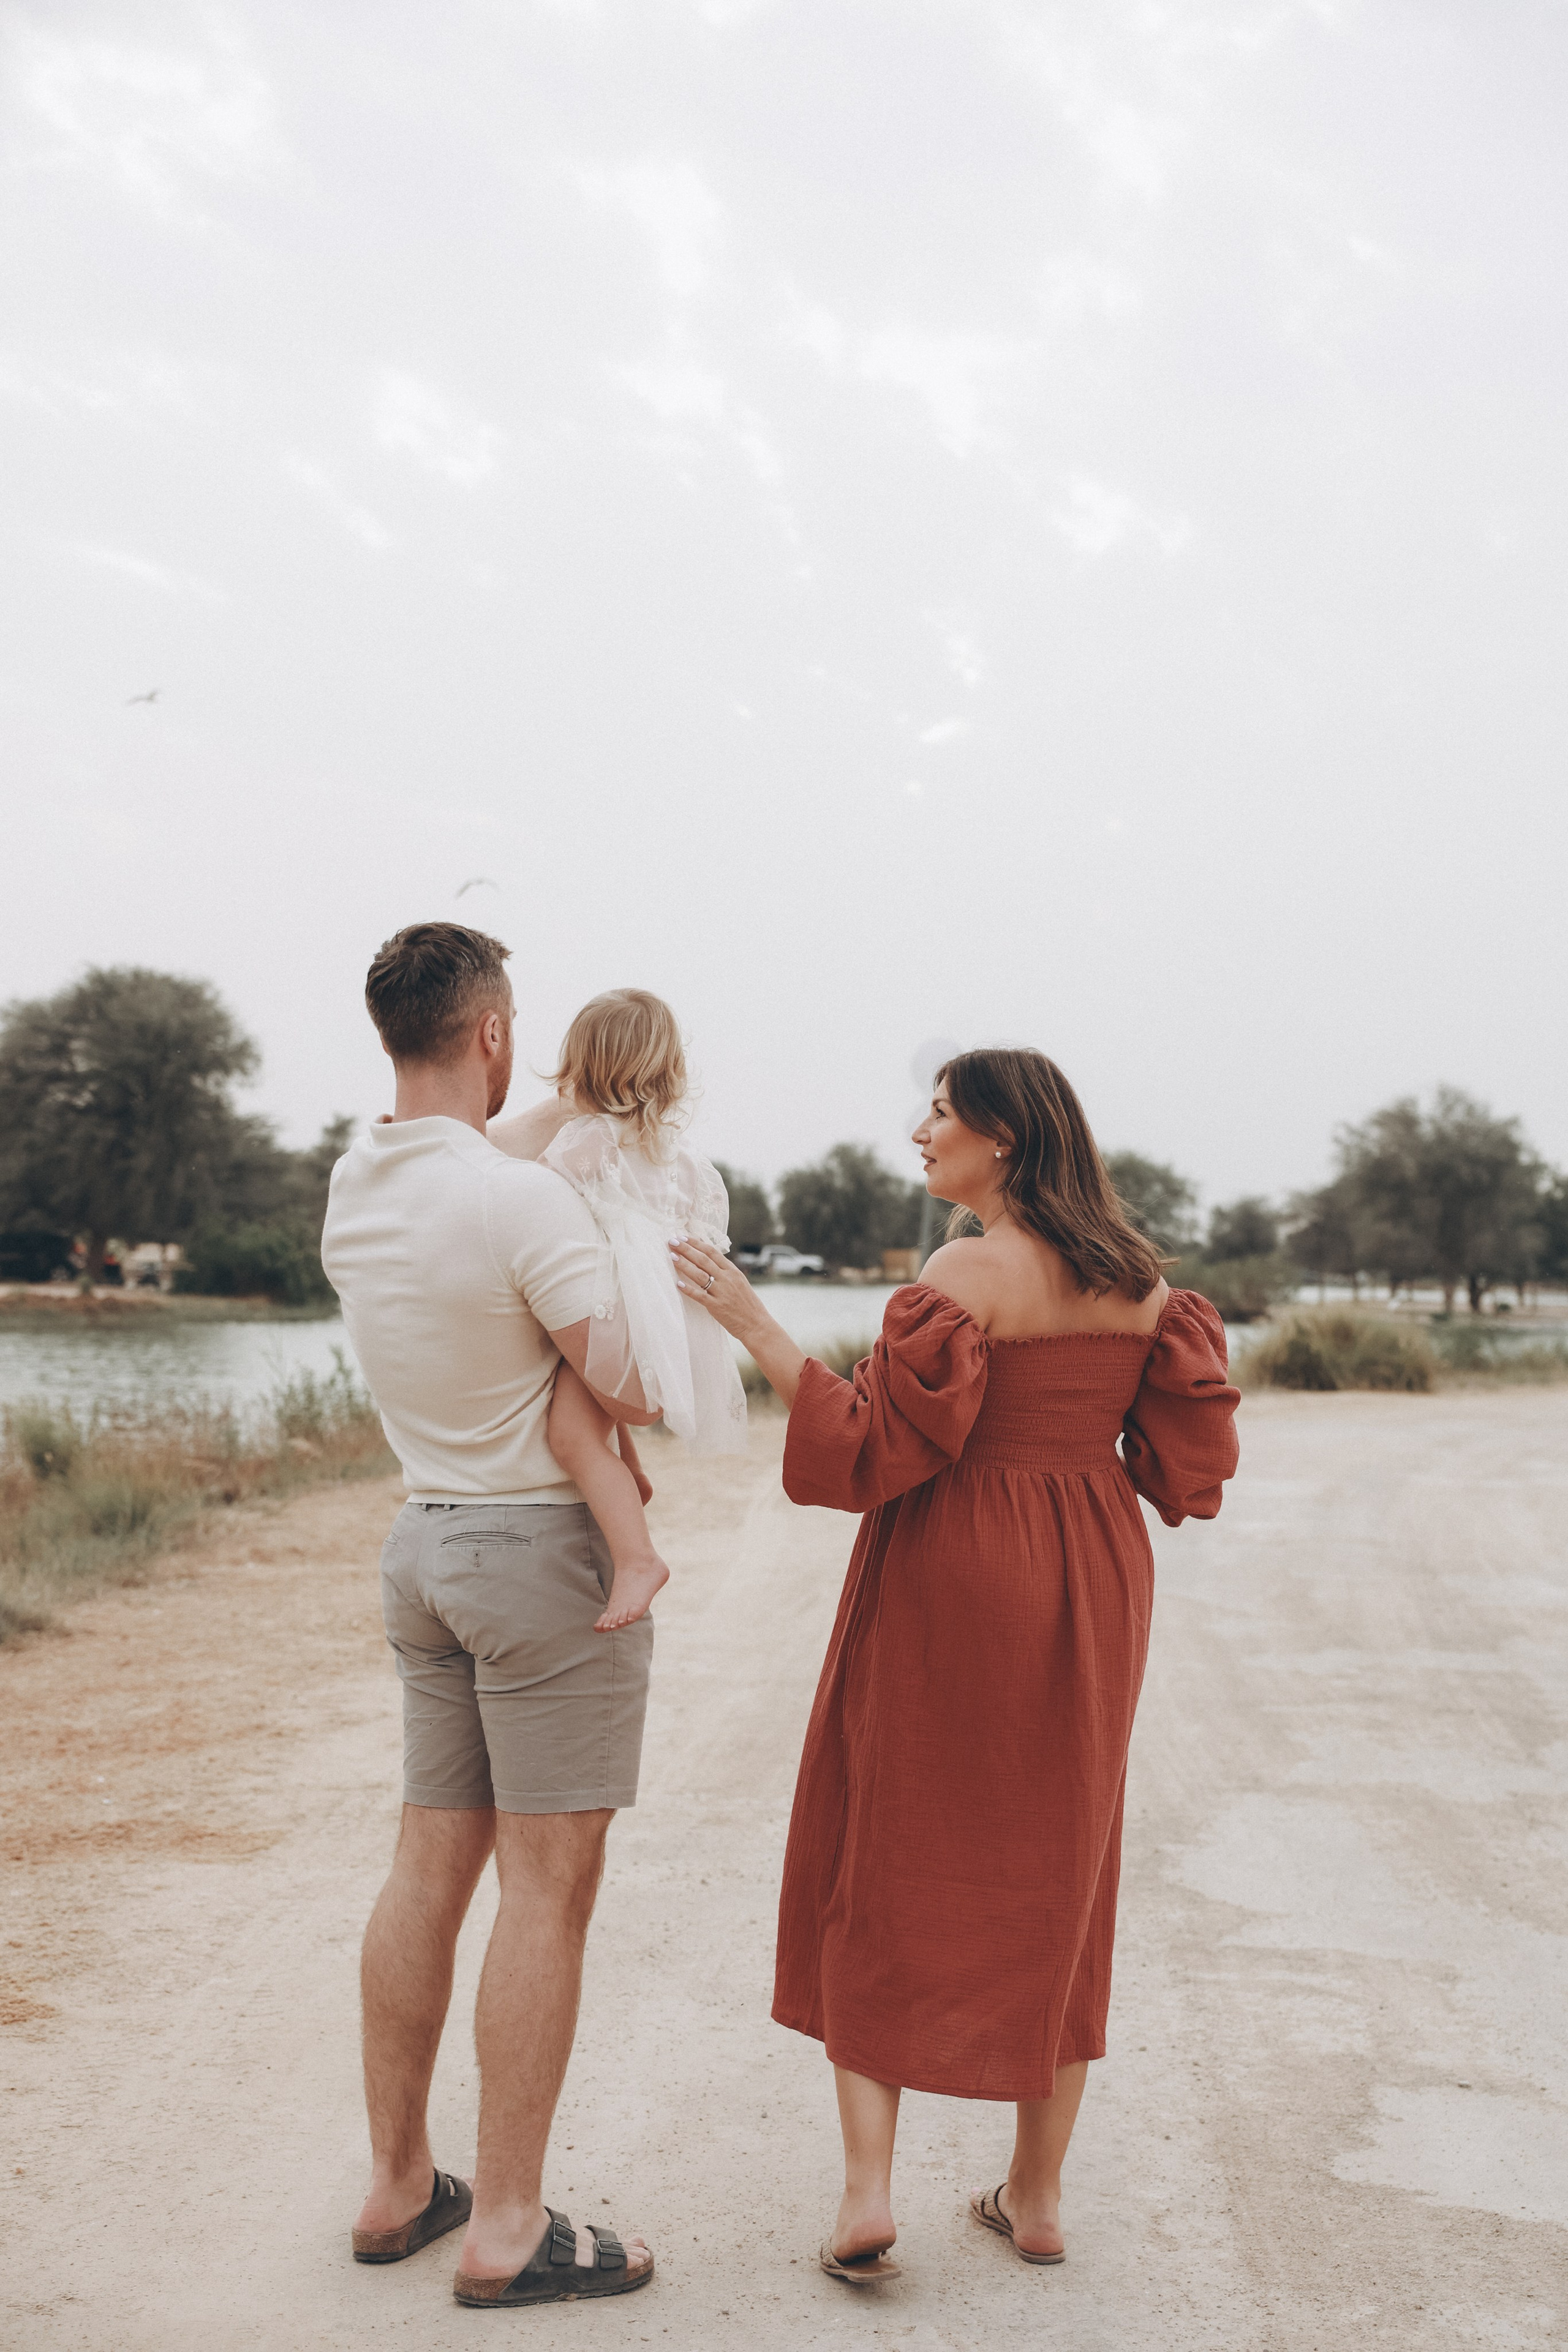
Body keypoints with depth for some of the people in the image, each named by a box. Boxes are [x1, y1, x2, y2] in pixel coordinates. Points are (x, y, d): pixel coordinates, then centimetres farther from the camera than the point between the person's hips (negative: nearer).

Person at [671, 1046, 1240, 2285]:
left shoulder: (967, 1275, -16)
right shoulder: (1139, 1275, 2)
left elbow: (876, 1449, -19)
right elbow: (1187, 1452, 2)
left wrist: (755, 1324, -18)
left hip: (952, 1583, -6)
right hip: (1090, 1588, 6)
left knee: (881, 1869, 8)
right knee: (1052, 1878, 15)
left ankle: (869, 2192, 3)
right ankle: (1038, 2193, 22)